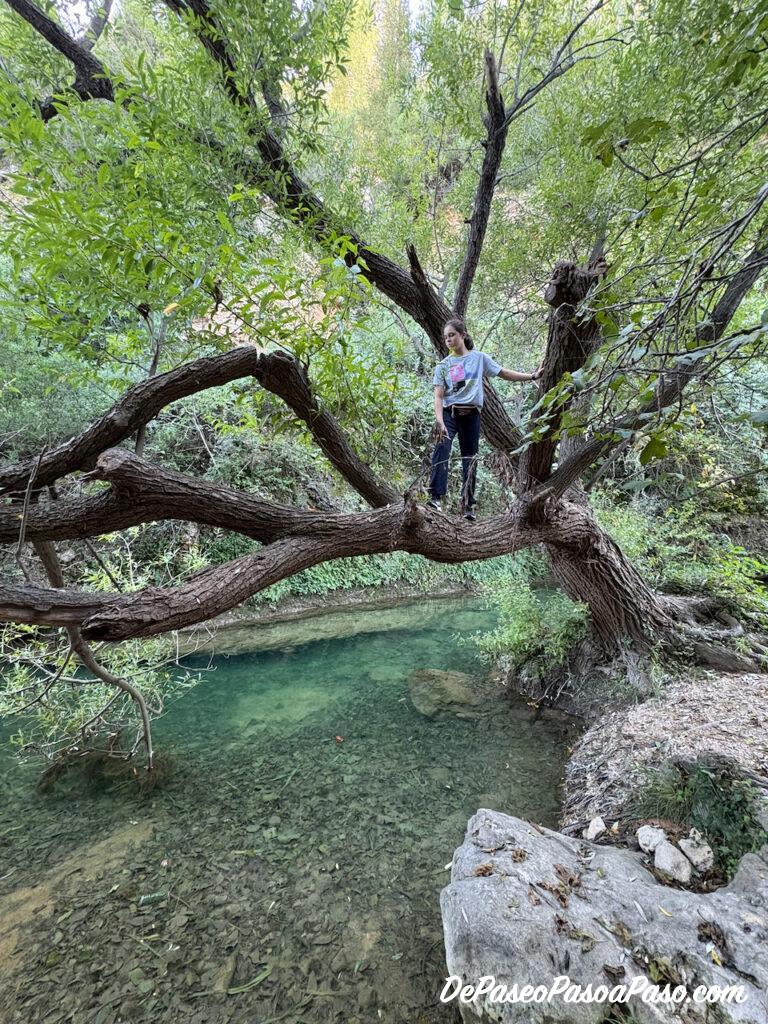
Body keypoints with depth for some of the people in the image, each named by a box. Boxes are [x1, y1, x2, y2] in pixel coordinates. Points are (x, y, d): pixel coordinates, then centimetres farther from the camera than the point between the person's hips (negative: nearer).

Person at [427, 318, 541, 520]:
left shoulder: (479, 357, 11)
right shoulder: (443, 365, 8)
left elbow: (504, 373, 16)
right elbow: (438, 396, -2)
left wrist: (532, 376, 10)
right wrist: (440, 422, -18)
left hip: (471, 414, 1)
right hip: (449, 413, -1)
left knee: (470, 459, 3)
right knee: (441, 448, -27)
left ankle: (468, 505, 12)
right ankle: (435, 497, -32)